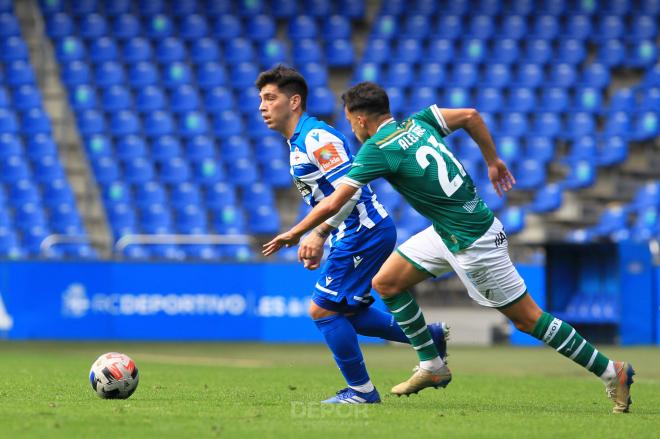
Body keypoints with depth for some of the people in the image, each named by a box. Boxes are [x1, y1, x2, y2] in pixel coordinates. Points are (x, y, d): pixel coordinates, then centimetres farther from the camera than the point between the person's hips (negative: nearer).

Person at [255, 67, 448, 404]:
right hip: (356, 234, 10)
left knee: (322, 310, -8)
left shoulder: (316, 138, -16)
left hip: (364, 231, -10)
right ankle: (429, 337, 23)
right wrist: (318, 245, 20)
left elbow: (349, 190, -24)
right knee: (346, 314, 15)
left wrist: (319, 233, -25)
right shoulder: (298, 142, 16)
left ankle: (361, 390, 1)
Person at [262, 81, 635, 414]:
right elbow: (471, 116, 8)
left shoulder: (377, 150, -18)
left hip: (473, 243, -9)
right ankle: (432, 367, 17)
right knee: (386, 282, 9)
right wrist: (493, 161, 18)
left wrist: (294, 234, -4)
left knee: (527, 318, 0)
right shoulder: (417, 122, 3)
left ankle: (612, 371, 8)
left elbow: (332, 204, -18)